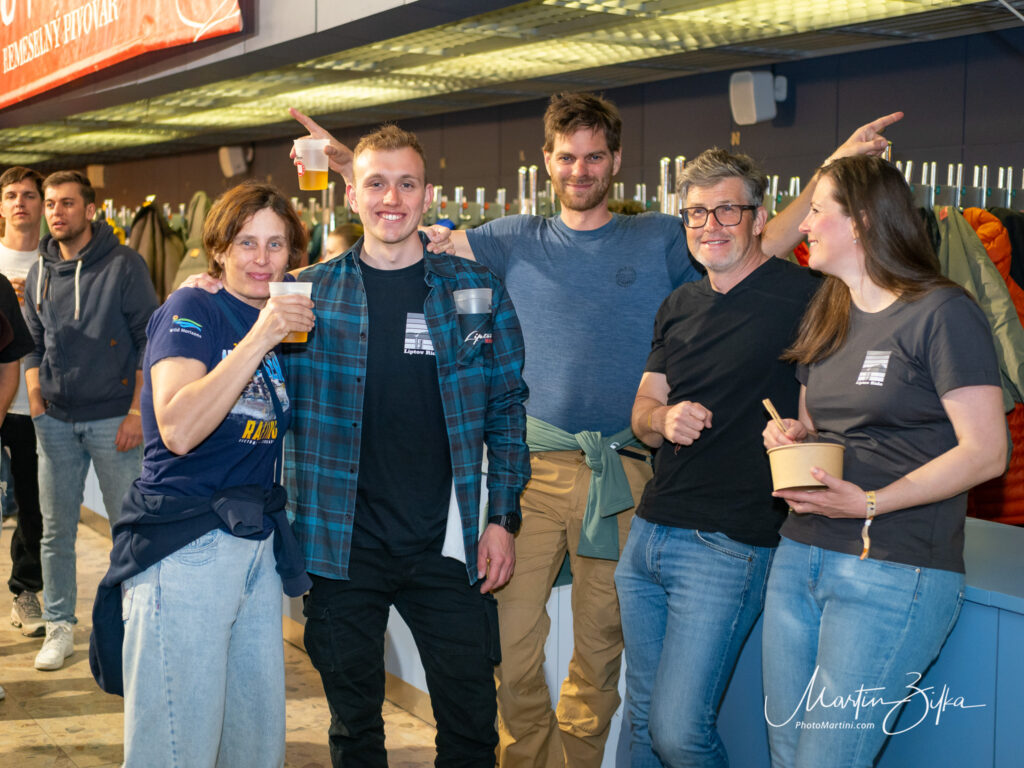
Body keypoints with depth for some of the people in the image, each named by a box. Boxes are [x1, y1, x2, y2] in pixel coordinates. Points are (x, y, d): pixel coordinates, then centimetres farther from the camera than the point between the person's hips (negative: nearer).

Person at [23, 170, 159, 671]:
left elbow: (150, 339, -6)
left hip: (113, 420, -4)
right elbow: (34, 345, 17)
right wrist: (36, 403, 4)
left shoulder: (124, 265, -5)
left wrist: (137, 411, -11)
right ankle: (59, 627, 19)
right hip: (56, 421, 4)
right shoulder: (39, 274, 9)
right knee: (56, 530, 7)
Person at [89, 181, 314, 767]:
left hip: (258, 542, 7)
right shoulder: (193, 311, -6)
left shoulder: (284, 326, 14)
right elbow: (179, 429, -21)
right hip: (185, 545, -7)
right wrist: (259, 339, -22)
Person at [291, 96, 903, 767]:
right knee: (510, 636, 0)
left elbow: (763, 246, 5)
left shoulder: (661, 240, 9)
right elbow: (426, 239, 7)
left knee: (602, 645, 8)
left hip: (622, 471, 0)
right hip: (532, 464, 0)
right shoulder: (519, 240, 11)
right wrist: (350, 166, -3)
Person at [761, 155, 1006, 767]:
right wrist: (793, 435, 3)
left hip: (892, 572, -7)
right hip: (800, 556, 8)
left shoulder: (942, 312, -8)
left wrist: (869, 504, -20)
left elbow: (986, 452, -13)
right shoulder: (827, 317, 16)